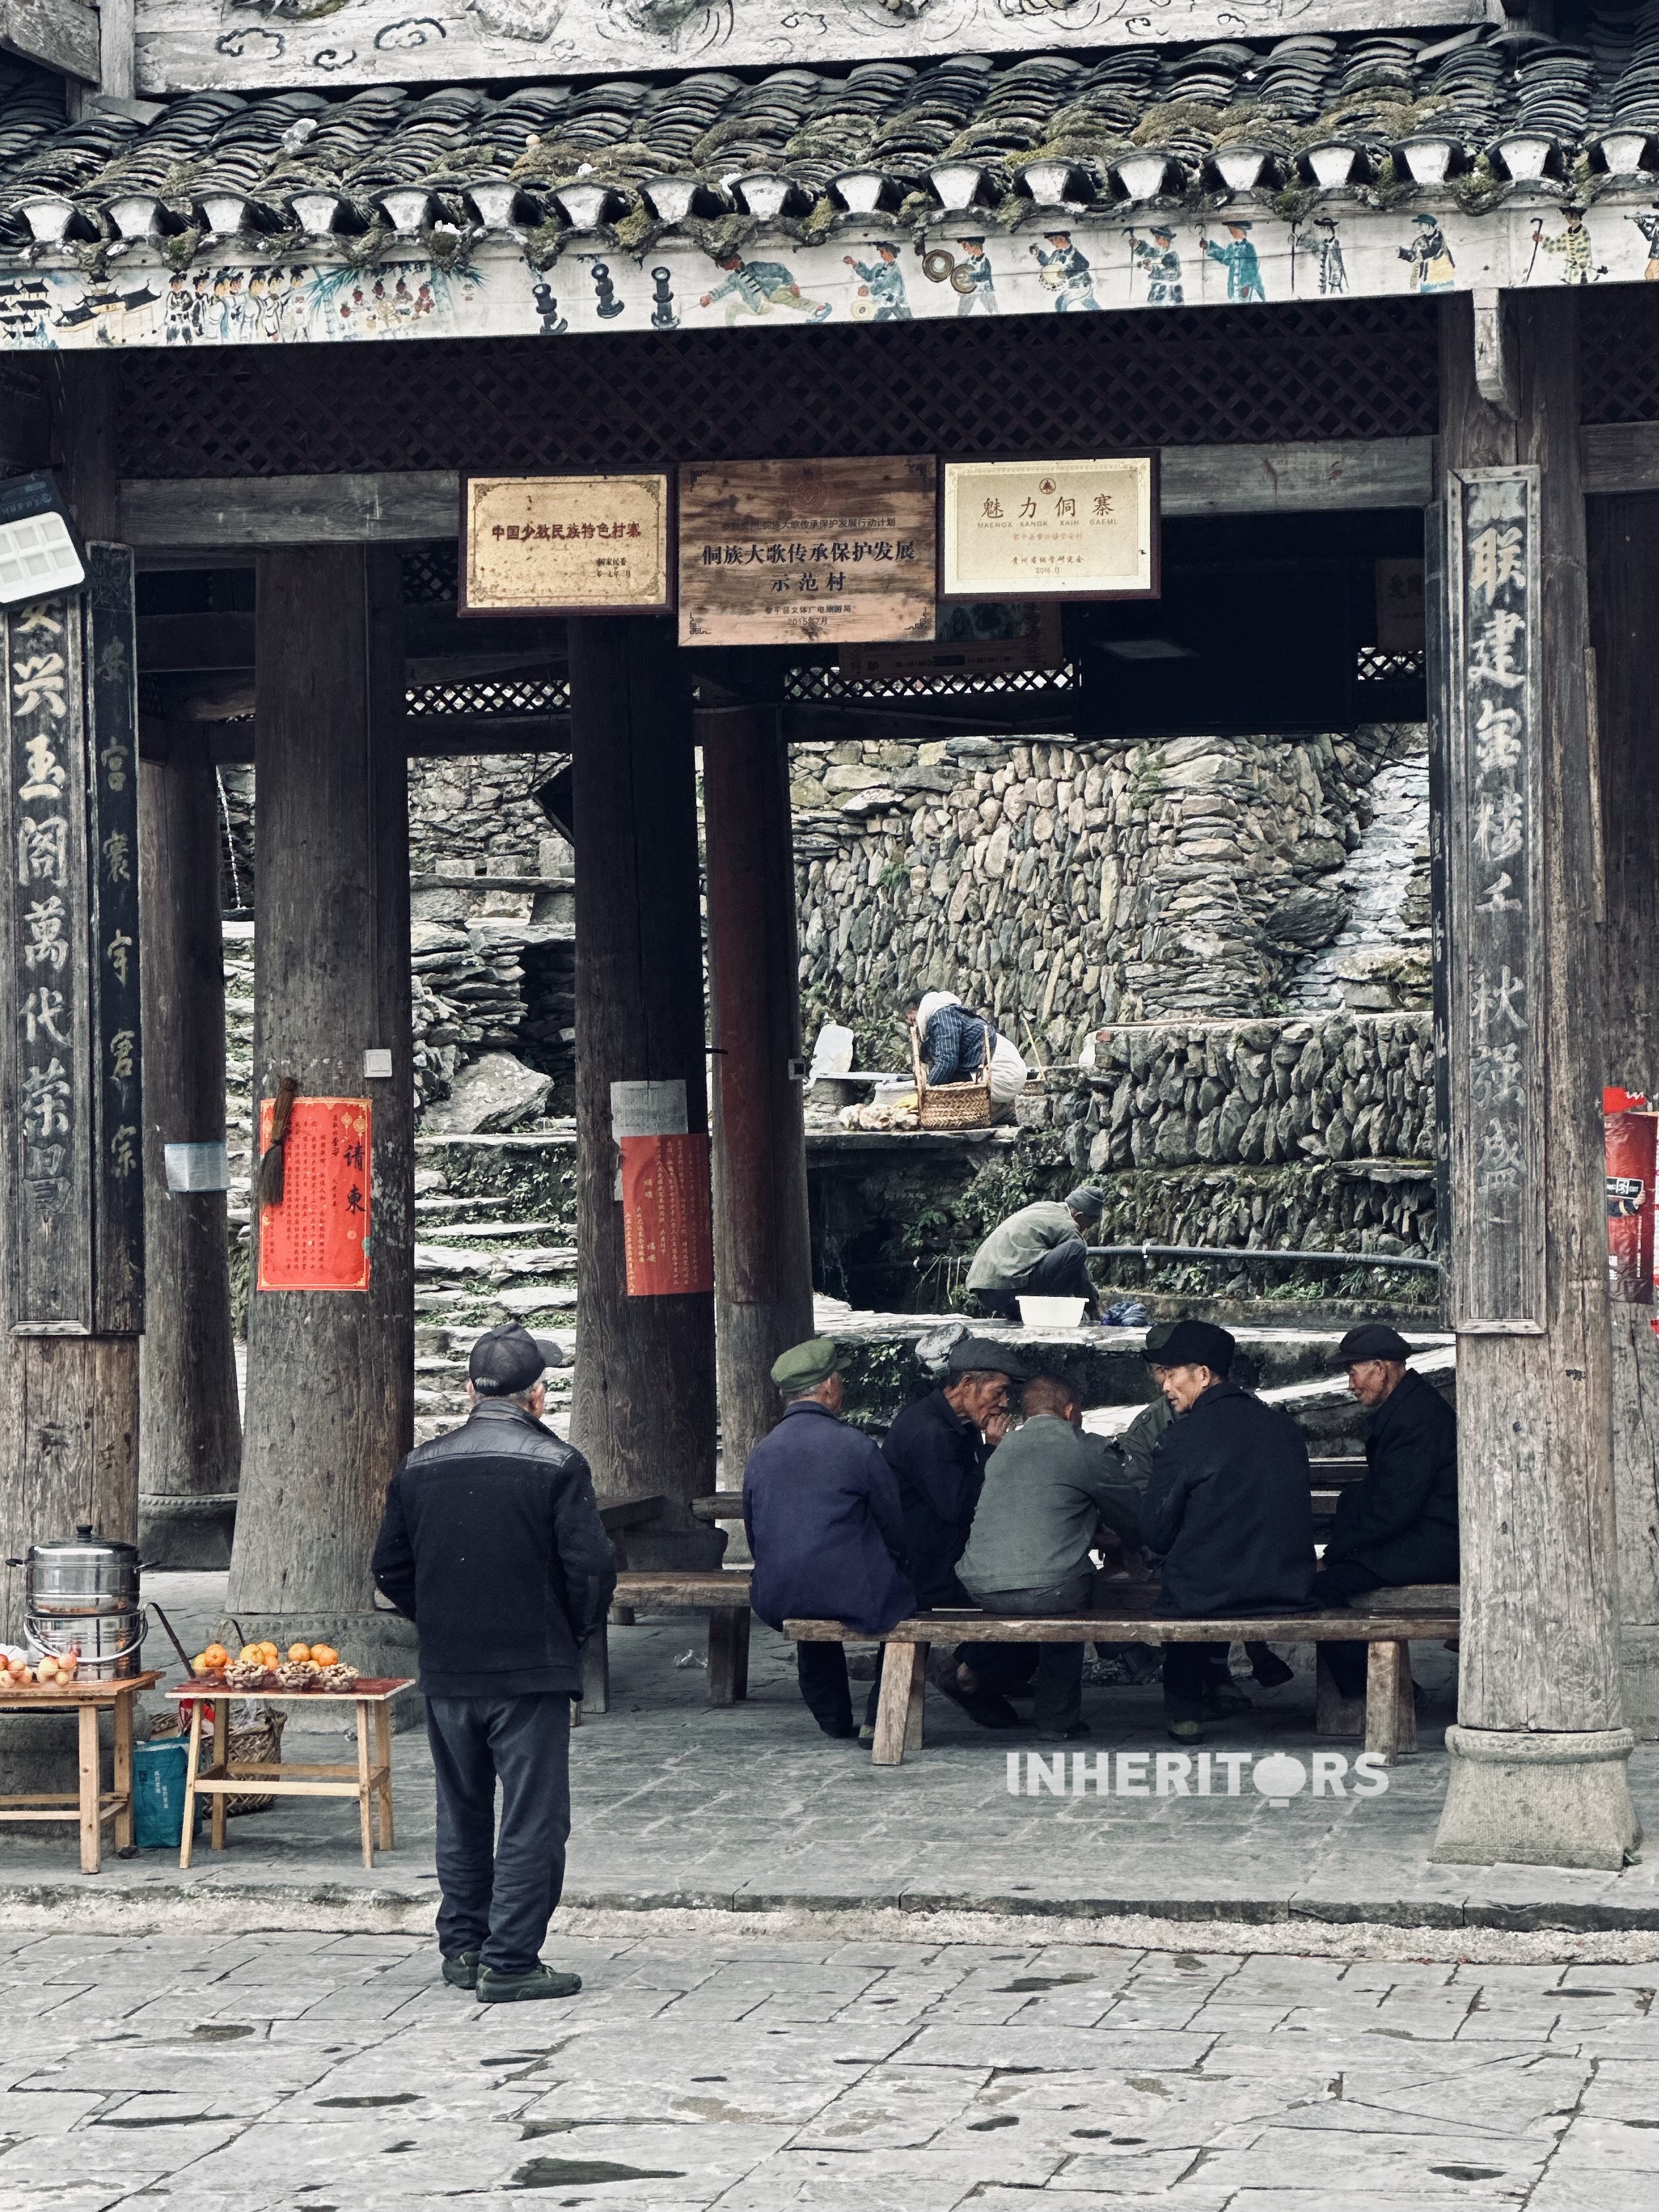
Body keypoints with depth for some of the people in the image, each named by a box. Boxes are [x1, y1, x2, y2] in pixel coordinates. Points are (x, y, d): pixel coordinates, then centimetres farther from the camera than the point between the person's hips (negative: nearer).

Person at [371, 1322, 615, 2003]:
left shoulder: (419, 1468, 4)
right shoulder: (556, 1466, -10)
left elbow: (391, 1570, 9)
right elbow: (590, 1568, -13)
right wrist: (573, 1632, 4)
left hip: (446, 1673, 5)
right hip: (533, 1669, -5)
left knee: (461, 1815, 17)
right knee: (532, 1819, 0)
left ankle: (462, 1946, 22)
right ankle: (509, 1962, -3)